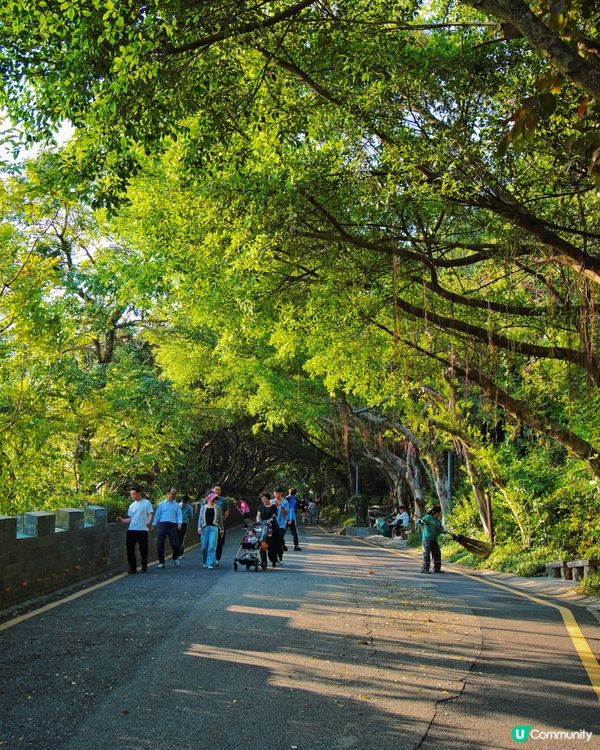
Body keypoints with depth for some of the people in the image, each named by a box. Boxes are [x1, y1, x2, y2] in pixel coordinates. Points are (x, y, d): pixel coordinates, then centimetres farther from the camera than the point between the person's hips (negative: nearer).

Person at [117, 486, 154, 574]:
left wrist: (148, 521, -27)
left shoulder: (146, 503, 2)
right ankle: (133, 567, 9)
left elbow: (150, 514, -6)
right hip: (131, 530, 5)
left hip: (142, 530, -5)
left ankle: (144, 567, 15)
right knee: (130, 549, 1)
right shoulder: (132, 506, 18)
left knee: (143, 550, -1)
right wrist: (122, 520, 3)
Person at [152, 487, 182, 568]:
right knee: (160, 544, -2)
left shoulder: (177, 505, 14)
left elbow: (179, 515, 7)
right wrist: (154, 525, 6)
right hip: (163, 524, 0)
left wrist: (179, 523, -10)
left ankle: (175, 558, 22)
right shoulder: (161, 504, 13)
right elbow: (157, 515, 13)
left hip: (173, 525, 0)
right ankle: (161, 562, 10)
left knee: (175, 544, -7)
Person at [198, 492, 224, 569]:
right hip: (205, 527, 1)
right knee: (204, 546, 3)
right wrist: (199, 527, -4)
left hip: (214, 528, -1)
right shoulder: (203, 507, 12)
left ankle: (210, 564, -12)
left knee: (212, 546, -11)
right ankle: (205, 562, 24)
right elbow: (200, 518, 9)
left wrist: (222, 529, 15)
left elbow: (220, 519, 15)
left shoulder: (217, 508, 11)